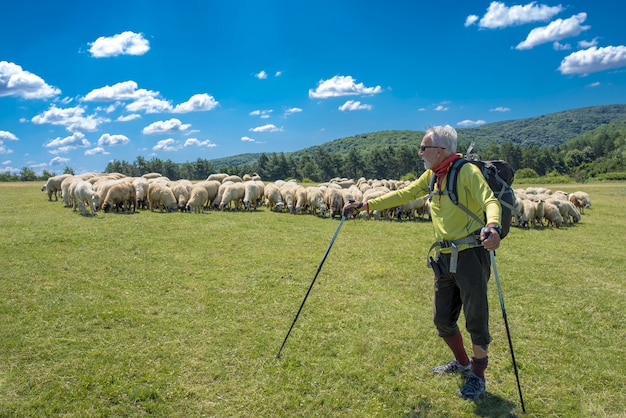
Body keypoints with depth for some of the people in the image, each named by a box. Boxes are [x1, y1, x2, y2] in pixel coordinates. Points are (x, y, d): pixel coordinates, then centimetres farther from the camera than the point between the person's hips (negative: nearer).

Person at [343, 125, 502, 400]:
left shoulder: (467, 171, -13)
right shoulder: (431, 176, 10)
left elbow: (490, 201, -25)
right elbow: (403, 194, 16)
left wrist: (493, 226, -47)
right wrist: (364, 205, 12)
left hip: (471, 256, -8)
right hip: (444, 258, 8)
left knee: (476, 319, 3)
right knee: (443, 320, 16)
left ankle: (477, 375, 23)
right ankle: (461, 362, 39)